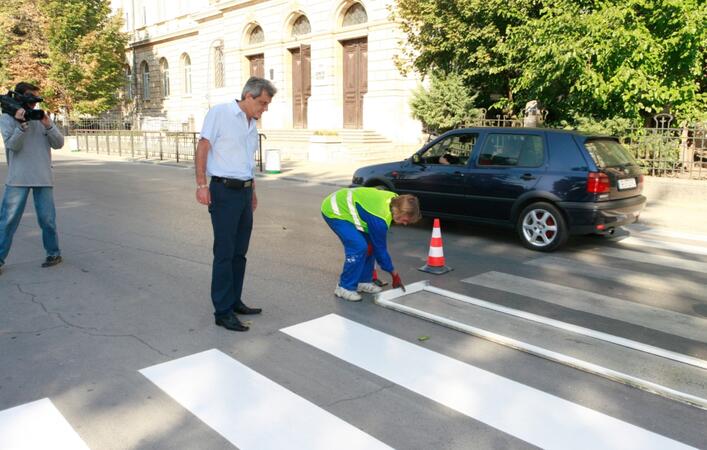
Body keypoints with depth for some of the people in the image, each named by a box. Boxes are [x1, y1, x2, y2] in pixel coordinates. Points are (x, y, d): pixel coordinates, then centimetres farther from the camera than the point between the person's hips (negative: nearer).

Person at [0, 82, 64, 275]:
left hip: (43, 178, 2)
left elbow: (59, 143, 3)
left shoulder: (42, 117, 10)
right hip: (18, 179, -2)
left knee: (47, 219, 6)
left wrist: (48, 126, -12)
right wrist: (22, 124, -21)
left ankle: (54, 253, 19)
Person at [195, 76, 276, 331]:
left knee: (239, 253, 12)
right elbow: (203, 148, -9)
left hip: (244, 192, 8)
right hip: (224, 191, -8)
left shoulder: (252, 124, 15)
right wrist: (201, 184, -16)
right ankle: (222, 312, 2)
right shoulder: (220, 113, -7)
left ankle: (234, 302, 22)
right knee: (224, 253, -5)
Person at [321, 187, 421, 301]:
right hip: (333, 211, -9)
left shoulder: (395, 199, -9)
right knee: (359, 247, -20)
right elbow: (380, 248, -19)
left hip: (343, 204, 9)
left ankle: (363, 282, 16)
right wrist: (394, 274, -8)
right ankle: (344, 288, -6)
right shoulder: (379, 219, -32)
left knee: (370, 244, 4)